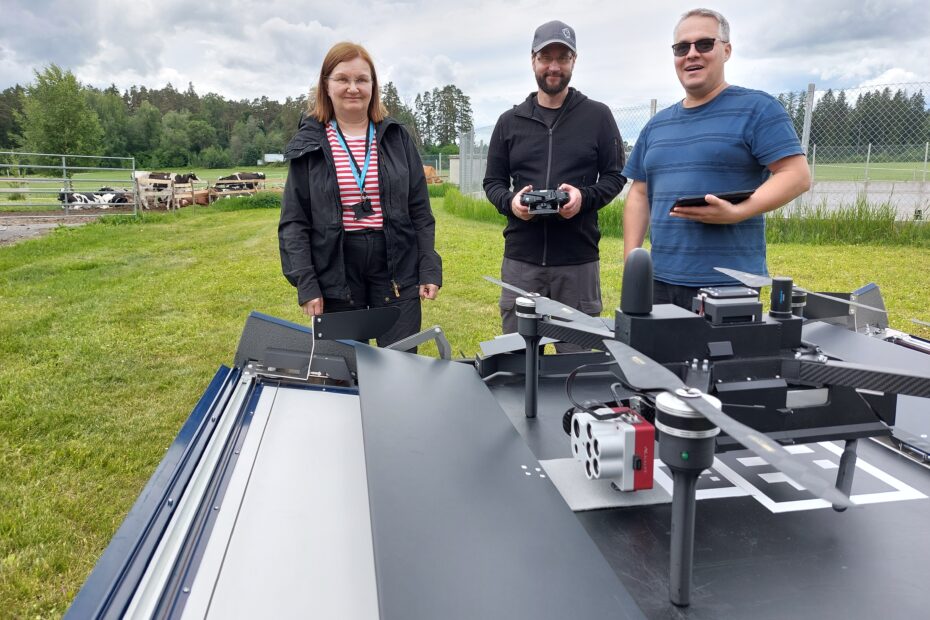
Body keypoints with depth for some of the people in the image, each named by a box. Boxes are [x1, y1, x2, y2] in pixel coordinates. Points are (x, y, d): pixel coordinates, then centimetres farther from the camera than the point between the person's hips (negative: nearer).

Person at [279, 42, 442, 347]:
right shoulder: (309, 144, 2)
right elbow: (293, 221, 0)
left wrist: (430, 268, -1)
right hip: (336, 273, 0)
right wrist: (305, 283, -8)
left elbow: (420, 210, 6)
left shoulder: (396, 137, 6)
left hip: (396, 269, 1)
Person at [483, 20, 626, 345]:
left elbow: (615, 176, 6)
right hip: (521, 259, 2)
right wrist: (510, 202, -11)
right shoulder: (510, 121, 10)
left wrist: (585, 197, -16)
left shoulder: (598, 116, 5)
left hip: (578, 260, -1)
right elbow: (492, 182, 12)